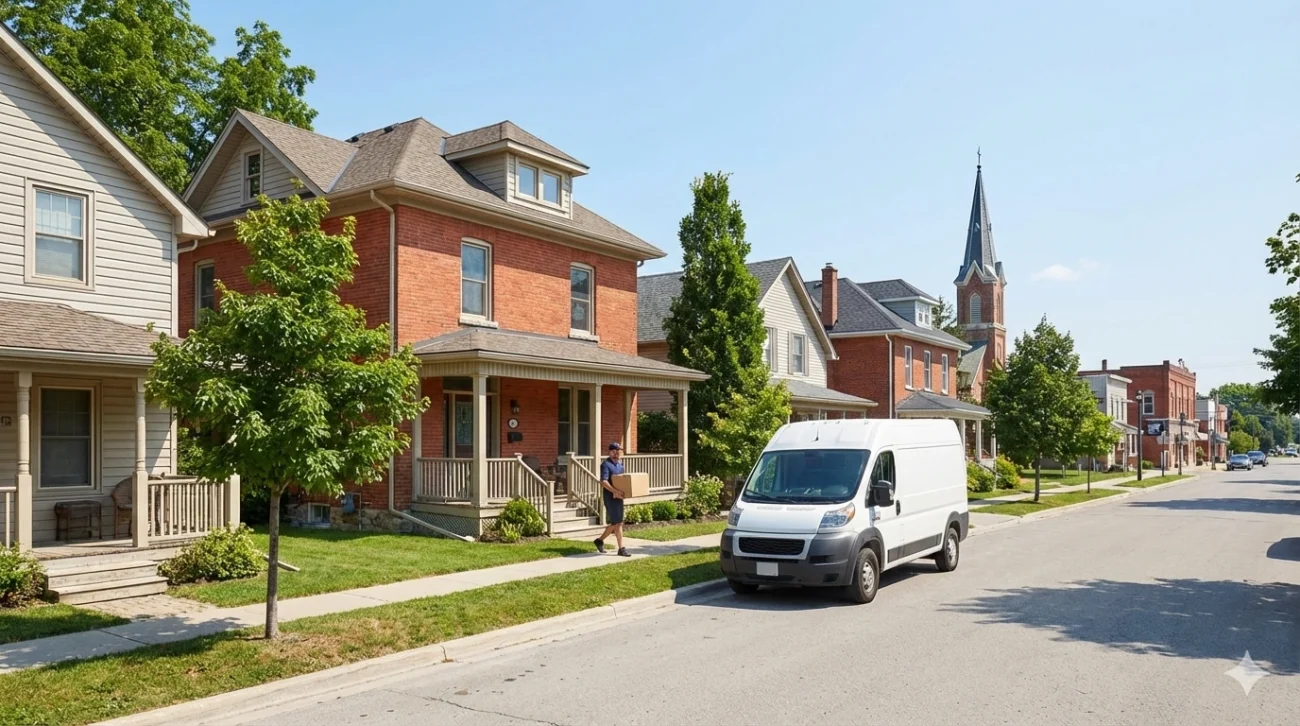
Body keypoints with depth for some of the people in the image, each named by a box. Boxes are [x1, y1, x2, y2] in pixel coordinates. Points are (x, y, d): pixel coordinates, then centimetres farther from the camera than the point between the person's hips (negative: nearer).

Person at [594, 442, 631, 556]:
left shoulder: (620, 463, 15)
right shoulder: (606, 464, -12)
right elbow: (603, 482, -23)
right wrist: (614, 491, -33)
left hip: (619, 496, 8)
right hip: (610, 497, -8)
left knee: (614, 523, 14)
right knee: (618, 523, -7)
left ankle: (600, 540, 30)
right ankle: (621, 549, -2)